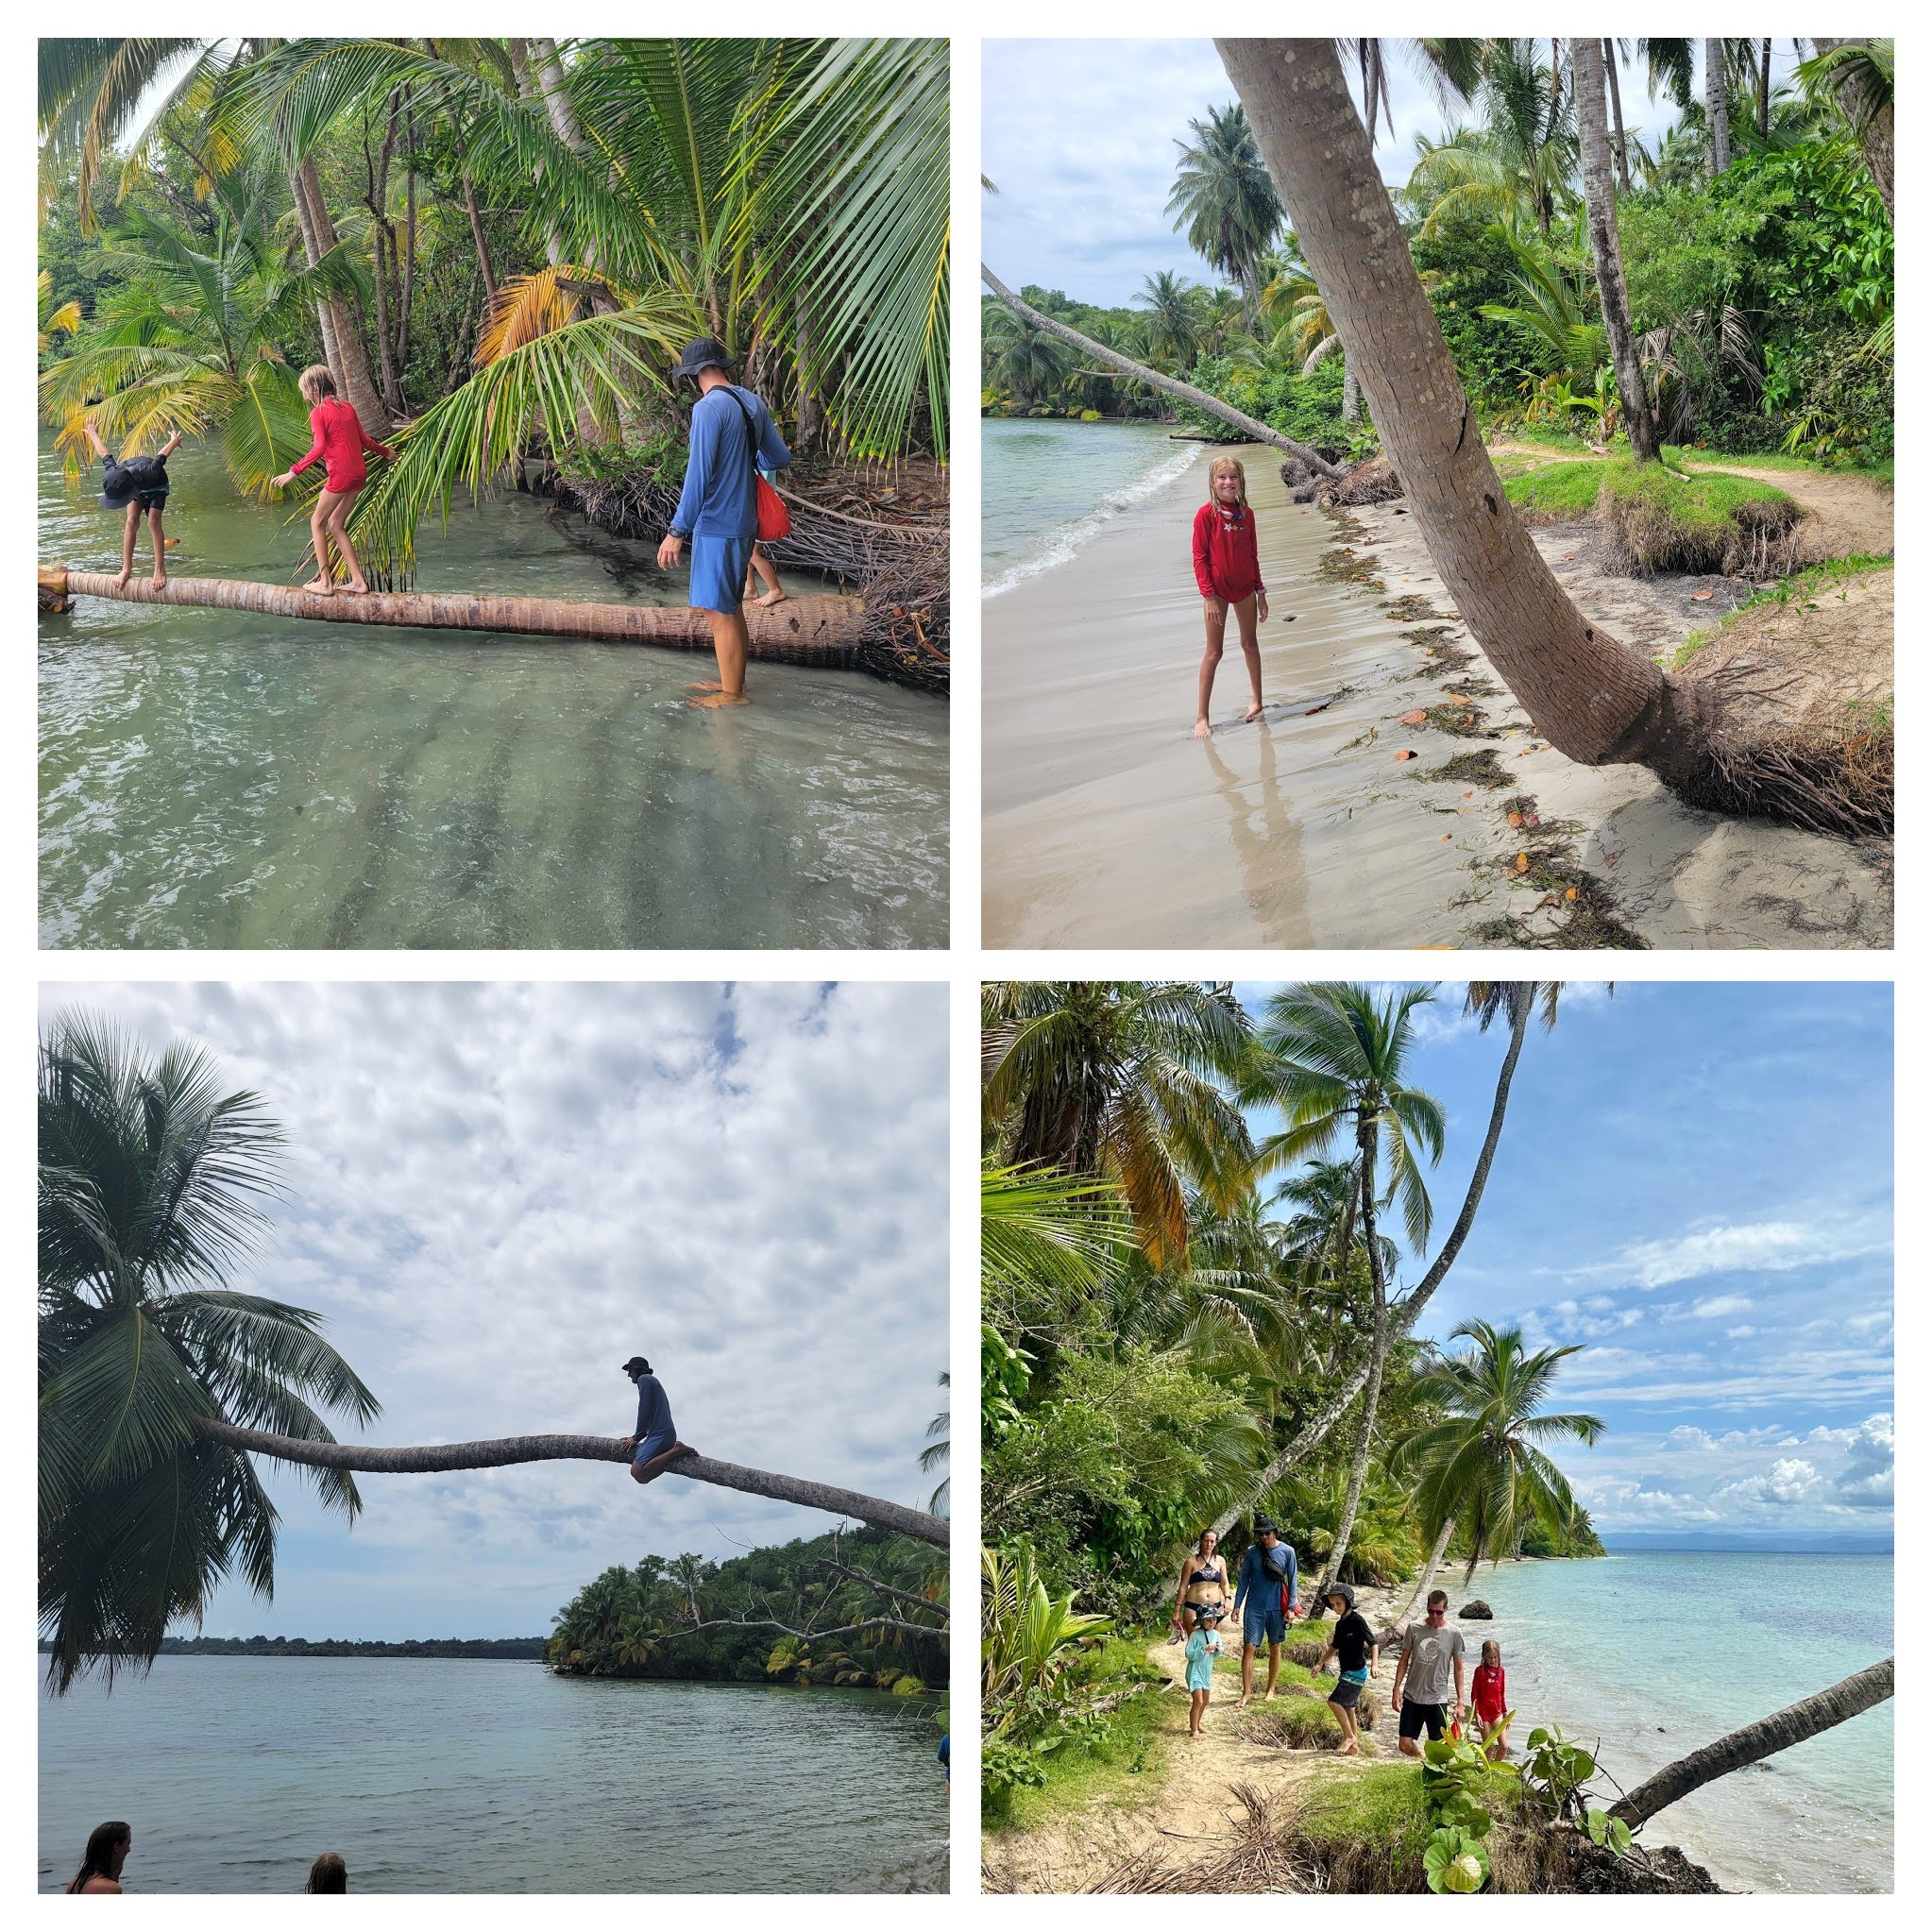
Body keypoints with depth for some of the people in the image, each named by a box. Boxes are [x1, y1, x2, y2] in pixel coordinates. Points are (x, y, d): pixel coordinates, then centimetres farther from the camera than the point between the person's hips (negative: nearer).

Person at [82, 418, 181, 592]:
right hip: (137, 486, 3)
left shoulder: (150, 472, -48)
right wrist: (93, 434, 8)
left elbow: (162, 455, -27)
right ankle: (127, 568, -8)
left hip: (157, 486, -3)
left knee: (153, 521, -22)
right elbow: (104, 453, -13)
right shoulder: (113, 473, -35)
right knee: (131, 522, -13)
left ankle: (160, 569, -21)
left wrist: (174, 441, -6)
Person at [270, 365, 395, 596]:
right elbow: (364, 440, 17)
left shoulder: (318, 412, -9)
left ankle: (325, 583, 2)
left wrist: (294, 471, -20)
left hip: (340, 474, -7)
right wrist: (385, 451, 36)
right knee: (336, 525, 16)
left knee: (317, 522, 5)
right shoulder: (347, 407, 12)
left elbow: (319, 447, -20)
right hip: (359, 472, 7)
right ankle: (357, 580, 10)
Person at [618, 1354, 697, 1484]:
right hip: (669, 1433, 10)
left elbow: (644, 1411, -9)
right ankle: (675, 1450, 1)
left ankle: (676, 1450, -22)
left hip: (660, 1434, -10)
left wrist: (637, 1437, 0)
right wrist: (636, 1437, 19)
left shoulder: (644, 1379, 0)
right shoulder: (654, 1381, 29)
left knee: (637, 1472, -23)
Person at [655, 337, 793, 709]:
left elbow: (698, 474, -20)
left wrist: (677, 531, -17)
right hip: (744, 522, 9)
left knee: (718, 611, -1)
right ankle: (731, 681, 28)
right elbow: (781, 459, 15)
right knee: (730, 608, 18)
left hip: (717, 525, -9)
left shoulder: (709, 407, -17)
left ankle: (732, 694, 6)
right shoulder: (753, 403, 7)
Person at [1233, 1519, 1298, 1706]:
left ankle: (1271, 1689, 25)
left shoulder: (1287, 1551, -3)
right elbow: (1243, 1580, 4)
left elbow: (1292, 1581, 1)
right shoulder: (1252, 1552, -1)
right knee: (1249, 1648, -5)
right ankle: (1247, 1692, 2)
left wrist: (1290, 1607, -4)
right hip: (1254, 1607, 0)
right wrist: (1237, 1605, 0)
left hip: (1276, 1608, 0)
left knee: (1275, 1649, 10)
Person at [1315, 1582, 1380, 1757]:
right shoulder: (1340, 1624, 11)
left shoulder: (1357, 1620, -13)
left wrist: (1374, 1665, -26)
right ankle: (1354, 1746, 19)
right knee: (1347, 1707, 11)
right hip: (1346, 1671, 9)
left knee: (1335, 1701, -15)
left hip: (1357, 1671, -9)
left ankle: (1349, 1737, -2)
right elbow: (1334, 1647, 24)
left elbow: (1373, 1643, -15)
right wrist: (1320, 1664, 20)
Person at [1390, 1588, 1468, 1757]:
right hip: (1412, 1696, 2)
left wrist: (1460, 1702, 0)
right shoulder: (1414, 1628, -1)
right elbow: (1404, 1660, 7)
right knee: (1406, 1745, 2)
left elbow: (1458, 1668, 3)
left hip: (1438, 1699, -2)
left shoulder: (1454, 1634, -4)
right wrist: (1396, 1689, 2)